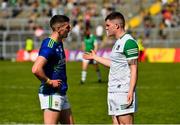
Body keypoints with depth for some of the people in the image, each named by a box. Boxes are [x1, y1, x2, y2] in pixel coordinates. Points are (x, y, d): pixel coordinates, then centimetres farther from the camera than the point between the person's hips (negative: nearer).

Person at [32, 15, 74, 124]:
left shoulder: (59, 44, 12)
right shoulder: (49, 46, -19)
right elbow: (36, 69, -31)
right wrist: (49, 82, -18)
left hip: (61, 93, 10)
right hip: (51, 94, -10)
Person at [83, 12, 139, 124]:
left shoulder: (129, 42, -13)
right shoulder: (118, 42, 17)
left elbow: (134, 69, -16)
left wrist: (131, 92, -22)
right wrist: (95, 57, 35)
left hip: (124, 92, -10)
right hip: (113, 91, 10)